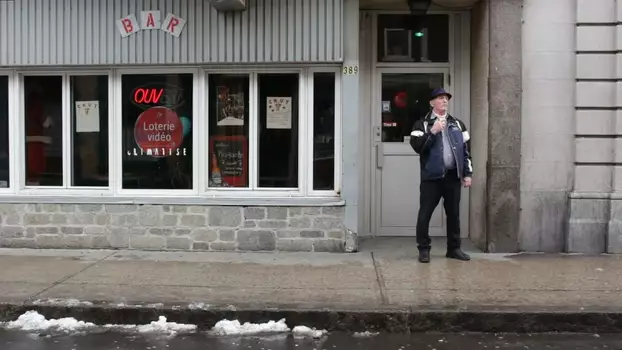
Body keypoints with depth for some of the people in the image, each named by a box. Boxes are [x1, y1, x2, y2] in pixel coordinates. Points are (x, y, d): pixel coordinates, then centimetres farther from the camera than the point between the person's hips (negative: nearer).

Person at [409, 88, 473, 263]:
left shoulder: (458, 124, 14)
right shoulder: (422, 124, 2)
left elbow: (465, 149, 13)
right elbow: (417, 146, -11)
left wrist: (467, 173, 7)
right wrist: (432, 132, -19)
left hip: (453, 176, 4)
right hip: (432, 176, -3)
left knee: (453, 213, 9)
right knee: (425, 214, -2)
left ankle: (454, 248, 20)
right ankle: (424, 249, 7)